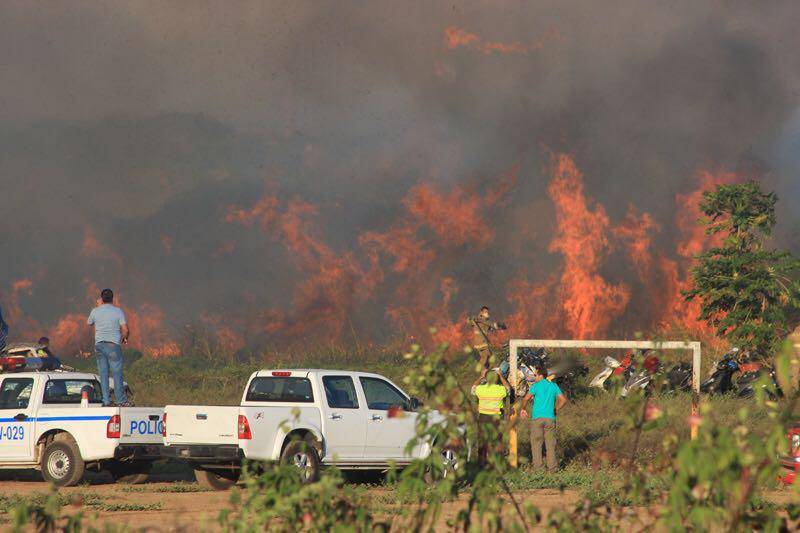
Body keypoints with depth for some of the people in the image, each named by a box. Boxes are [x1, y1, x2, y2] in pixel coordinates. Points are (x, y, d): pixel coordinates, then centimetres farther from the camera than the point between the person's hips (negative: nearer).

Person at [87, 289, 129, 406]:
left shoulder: (95, 311, 2)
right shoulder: (118, 311, -5)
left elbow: (89, 323, 22)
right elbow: (125, 329, -9)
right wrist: (124, 338, 12)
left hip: (99, 344, 3)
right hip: (114, 344, -3)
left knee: (103, 374, 6)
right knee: (117, 373, 1)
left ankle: (106, 400, 3)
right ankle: (121, 400, 2)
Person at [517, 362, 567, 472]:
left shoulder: (536, 386, -5)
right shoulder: (553, 386, 8)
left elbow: (526, 399, -12)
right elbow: (563, 400, 7)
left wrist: (522, 409, 5)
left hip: (537, 418, -4)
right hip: (550, 418, 4)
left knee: (536, 443, 2)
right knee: (550, 444, 8)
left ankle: (537, 467, -1)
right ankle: (552, 467, 6)